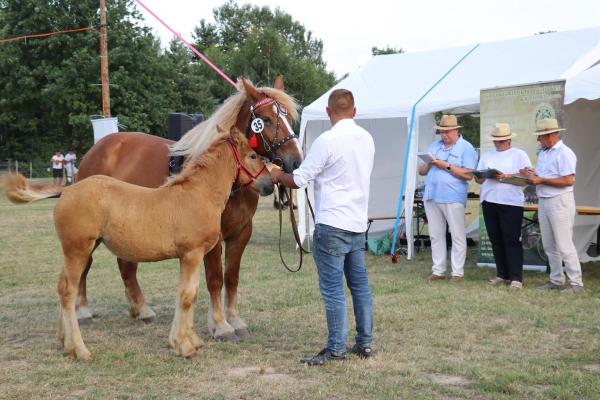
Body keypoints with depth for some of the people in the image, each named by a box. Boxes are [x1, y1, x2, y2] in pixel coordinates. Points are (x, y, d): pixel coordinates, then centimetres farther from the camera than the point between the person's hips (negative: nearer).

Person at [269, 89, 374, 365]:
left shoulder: (327, 141, -14)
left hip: (332, 225, -7)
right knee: (360, 284, 13)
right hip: (358, 223, 8)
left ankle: (336, 350, 1)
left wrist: (278, 176, 10)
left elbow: (299, 180, -9)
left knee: (333, 288, -3)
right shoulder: (367, 139, 8)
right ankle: (365, 343, 19)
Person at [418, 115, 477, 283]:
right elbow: (421, 171, 16)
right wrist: (429, 164, -5)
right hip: (432, 197, 6)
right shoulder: (434, 146, 16)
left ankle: (457, 272, 4)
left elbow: (468, 175, -13)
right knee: (436, 236, 9)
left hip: (453, 199, -6)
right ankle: (438, 270, 16)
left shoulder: (466, 148, -1)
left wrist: (446, 166, -15)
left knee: (458, 236, -1)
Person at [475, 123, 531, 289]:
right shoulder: (487, 156, 17)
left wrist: (505, 176, -17)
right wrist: (487, 175, -9)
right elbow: (478, 178, 14)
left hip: (511, 202, -5)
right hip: (489, 202, 5)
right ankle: (502, 274, 17)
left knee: (512, 241, -7)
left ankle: (516, 277, -6)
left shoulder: (519, 154, 3)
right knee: (496, 240, 8)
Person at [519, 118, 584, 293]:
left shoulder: (564, 153, -13)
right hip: (543, 201, 9)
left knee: (564, 245, -7)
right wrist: (532, 174, -1)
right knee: (549, 246, 12)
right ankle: (556, 280, 20)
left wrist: (541, 180, -18)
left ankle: (576, 282, -1)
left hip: (559, 201, -9)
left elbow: (568, 180, -20)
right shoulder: (543, 153, 14)